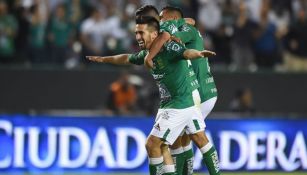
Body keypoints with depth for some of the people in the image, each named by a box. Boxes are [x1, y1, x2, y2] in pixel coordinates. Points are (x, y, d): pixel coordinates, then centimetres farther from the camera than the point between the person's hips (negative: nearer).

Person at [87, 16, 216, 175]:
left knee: (152, 144, -9)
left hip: (178, 107, -9)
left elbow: (185, 53, -41)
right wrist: (103, 59, 39)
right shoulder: (147, 54, 7)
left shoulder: (169, 48, -20)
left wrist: (198, 53, -63)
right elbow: (127, 58, 26)